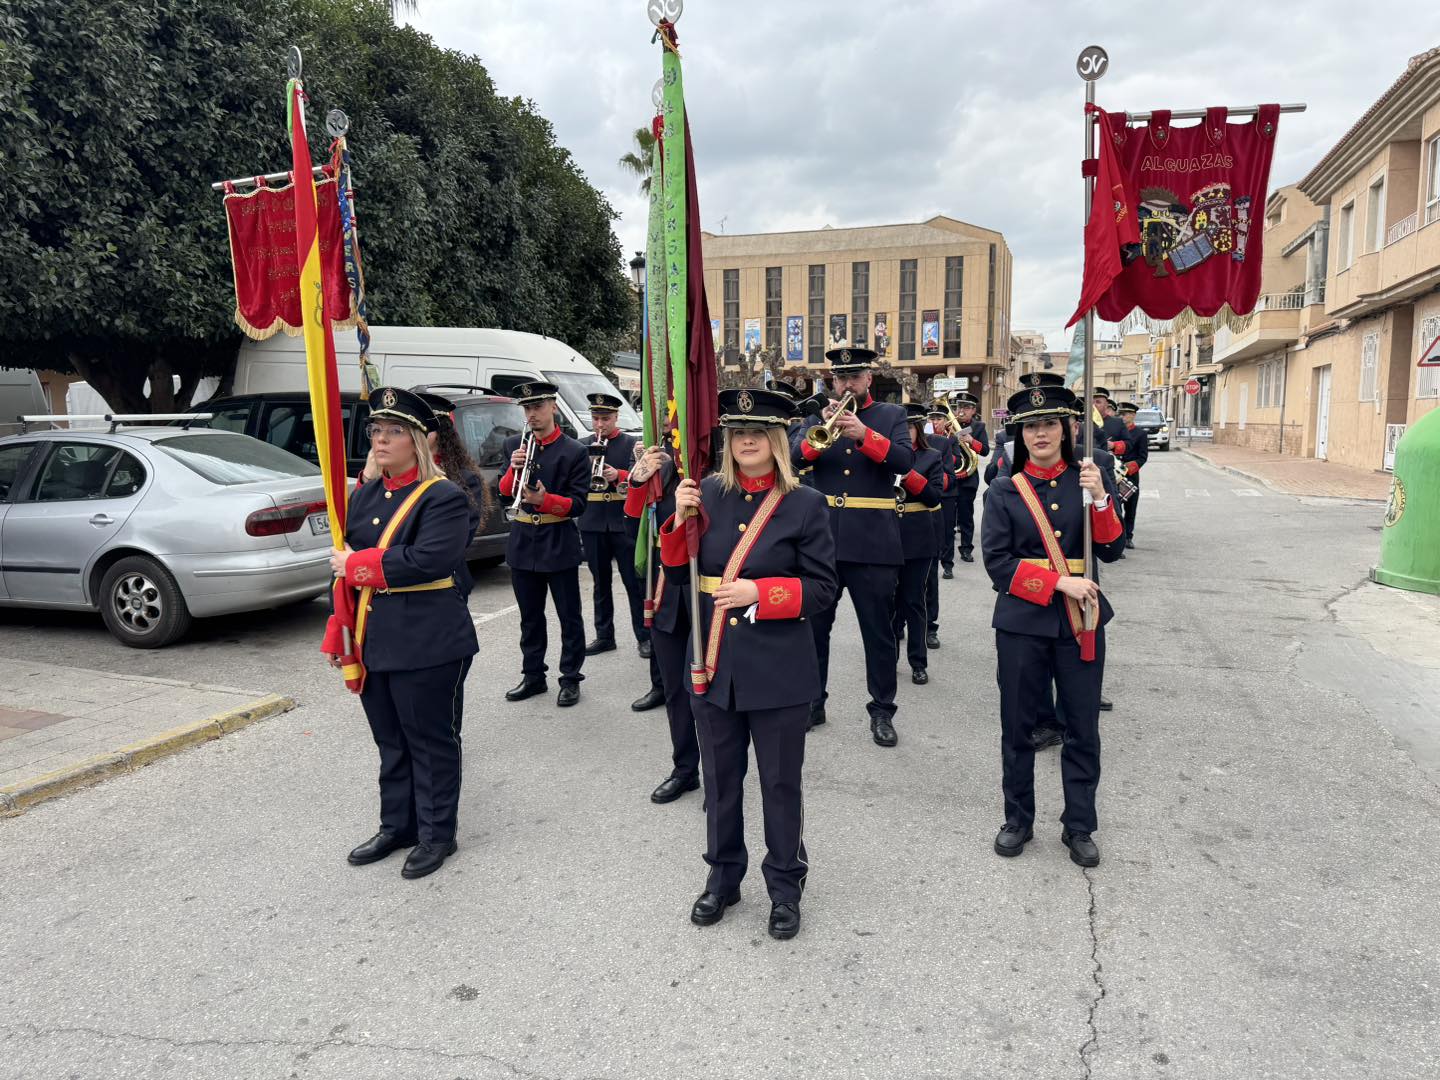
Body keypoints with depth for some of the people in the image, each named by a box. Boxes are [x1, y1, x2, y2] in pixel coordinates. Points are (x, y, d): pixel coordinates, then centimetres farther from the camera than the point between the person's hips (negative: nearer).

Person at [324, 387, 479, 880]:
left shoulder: (443, 497, -11)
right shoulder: (362, 496, 11)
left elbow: (429, 560, -26)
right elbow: (345, 565, 14)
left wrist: (358, 565, -18)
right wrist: (337, 634, 8)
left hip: (428, 645, -7)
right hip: (372, 644, 7)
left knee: (431, 741, 7)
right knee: (391, 741, 18)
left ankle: (437, 833, 22)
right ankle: (397, 826, 33)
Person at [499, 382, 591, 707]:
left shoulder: (575, 452, -7)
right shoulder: (513, 445, 6)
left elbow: (577, 505, -9)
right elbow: (504, 494, 4)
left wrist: (545, 499, -25)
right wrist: (514, 469, -15)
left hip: (559, 544, -4)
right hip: (522, 542, 4)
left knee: (569, 616, 4)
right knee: (530, 617, 15)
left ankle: (571, 678, 15)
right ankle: (533, 676, 27)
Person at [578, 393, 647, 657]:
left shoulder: (631, 444, 1)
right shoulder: (583, 445, 10)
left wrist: (619, 476, -25)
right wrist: (584, 465, -15)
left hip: (624, 523, -3)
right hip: (593, 523, 3)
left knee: (634, 581, 0)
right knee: (600, 583, 11)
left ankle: (644, 637, 7)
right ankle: (604, 636, 21)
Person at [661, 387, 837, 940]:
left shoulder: (805, 504, -7)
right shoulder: (709, 494, 3)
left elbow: (822, 588, -8)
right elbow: (679, 568, 6)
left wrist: (758, 592, -20)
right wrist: (681, 518, -11)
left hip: (778, 671, -3)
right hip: (714, 666, 3)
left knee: (781, 783, 11)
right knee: (720, 779, 18)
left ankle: (785, 887, 31)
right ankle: (723, 877, 38)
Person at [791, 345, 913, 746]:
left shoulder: (891, 415, 5)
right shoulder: (819, 415, 10)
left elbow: (905, 460, -11)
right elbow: (793, 456, -4)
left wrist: (864, 434, -24)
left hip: (873, 543, -2)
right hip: (821, 538, 2)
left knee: (878, 632, 5)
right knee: (814, 626, 10)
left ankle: (882, 711, 18)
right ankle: (812, 703, 25)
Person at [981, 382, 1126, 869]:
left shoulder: (1091, 479, 4)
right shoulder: (1005, 491, 0)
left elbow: (1110, 551, -3)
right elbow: (997, 561, -7)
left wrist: (1100, 497, -17)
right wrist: (1059, 582, -16)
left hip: (1081, 620, 1)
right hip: (1022, 621, -1)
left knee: (1083, 727, 8)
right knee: (1017, 726, 9)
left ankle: (1079, 826, 24)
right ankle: (1018, 819, 27)